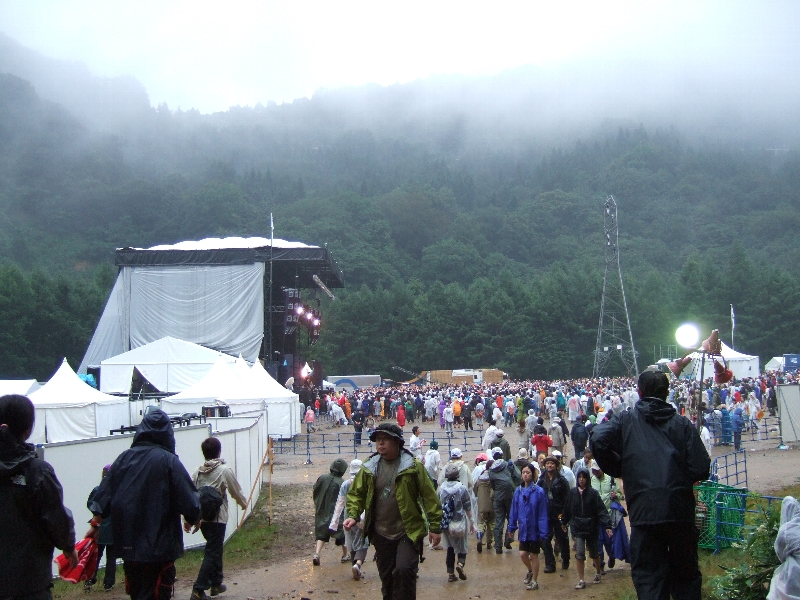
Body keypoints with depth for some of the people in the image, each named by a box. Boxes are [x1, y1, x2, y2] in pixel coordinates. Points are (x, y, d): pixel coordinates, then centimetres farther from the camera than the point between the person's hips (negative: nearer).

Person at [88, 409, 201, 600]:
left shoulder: (124, 458, 3)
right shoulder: (168, 461, -12)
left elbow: (104, 495, 7)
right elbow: (188, 499, -13)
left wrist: (95, 523, 18)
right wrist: (195, 518, 6)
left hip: (127, 544, 5)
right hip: (158, 546, -5)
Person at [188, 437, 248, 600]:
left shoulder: (198, 471, 4)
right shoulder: (225, 470, -9)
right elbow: (236, 491, -2)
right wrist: (243, 503, 19)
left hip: (201, 517, 6)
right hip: (217, 518, -6)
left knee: (215, 549, 22)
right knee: (212, 553, -2)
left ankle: (216, 583, 32)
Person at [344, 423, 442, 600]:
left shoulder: (412, 466, -7)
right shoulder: (369, 468, 3)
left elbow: (429, 497, -5)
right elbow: (356, 494, 11)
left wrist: (435, 527, -7)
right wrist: (353, 515, -6)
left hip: (408, 533, -4)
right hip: (381, 534, 4)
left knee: (404, 571, -20)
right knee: (386, 577, 13)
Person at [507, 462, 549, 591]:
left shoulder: (539, 492, -15)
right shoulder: (518, 491, -1)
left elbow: (542, 514, -14)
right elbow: (514, 510, 6)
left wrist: (543, 532, -15)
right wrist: (511, 527, 7)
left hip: (535, 530, -4)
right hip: (523, 529, 4)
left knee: (534, 555, 7)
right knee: (522, 554, 4)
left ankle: (534, 581, 23)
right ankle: (530, 571, 35)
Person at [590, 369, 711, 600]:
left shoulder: (626, 419, 6)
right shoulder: (682, 423, 7)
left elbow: (598, 440, -12)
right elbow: (701, 469, -1)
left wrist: (619, 471, 4)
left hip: (643, 510, -1)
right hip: (680, 510, 2)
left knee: (649, 580, 6)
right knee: (686, 576, 17)